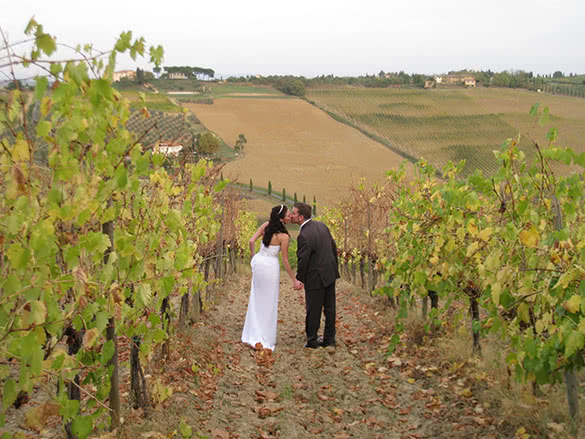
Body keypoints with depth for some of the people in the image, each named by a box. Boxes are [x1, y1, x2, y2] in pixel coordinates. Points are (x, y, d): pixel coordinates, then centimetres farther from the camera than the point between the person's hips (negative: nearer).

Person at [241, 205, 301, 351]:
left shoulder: (266, 225, -4)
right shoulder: (284, 237, -18)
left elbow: (251, 241, -5)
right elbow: (285, 261, -13)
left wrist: (253, 256, 14)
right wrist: (294, 280, -4)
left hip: (258, 262, 6)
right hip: (271, 266, -6)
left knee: (256, 300, 18)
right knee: (268, 303, 8)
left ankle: (253, 336, 27)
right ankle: (266, 340, 16)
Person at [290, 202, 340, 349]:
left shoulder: (304, 236, -24)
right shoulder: (321, 225, 1)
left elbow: (302, 260, -18)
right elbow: (334, 247, 9)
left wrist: (299, 279, -3)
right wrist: (334, 267, 20)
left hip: (315, 278, -8)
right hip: (330, 273, 8)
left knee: (313, 310, 7)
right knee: (329, 308, 14)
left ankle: (312, 340, 19)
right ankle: (329, 339, 24)